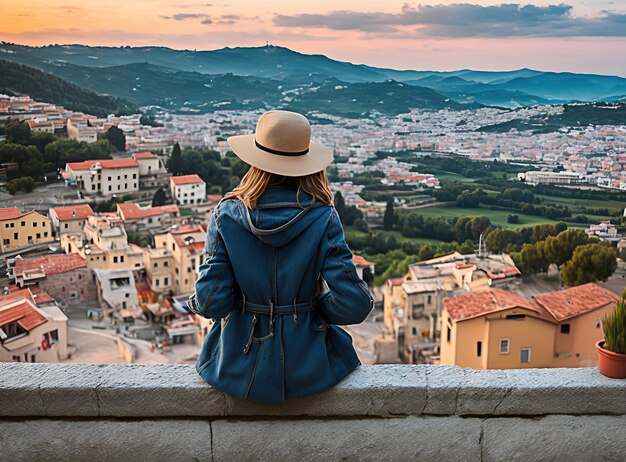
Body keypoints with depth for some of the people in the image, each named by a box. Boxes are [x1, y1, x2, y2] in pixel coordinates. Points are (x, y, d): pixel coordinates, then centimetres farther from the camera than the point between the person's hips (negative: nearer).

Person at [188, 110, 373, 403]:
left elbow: (211, 303, -14)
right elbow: (352, 305, -17)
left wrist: (197, 301, 9)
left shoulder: (226, 214, -13)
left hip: (240, 368, 1)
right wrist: (315, 304, 3)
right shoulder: (323, 218, -15)